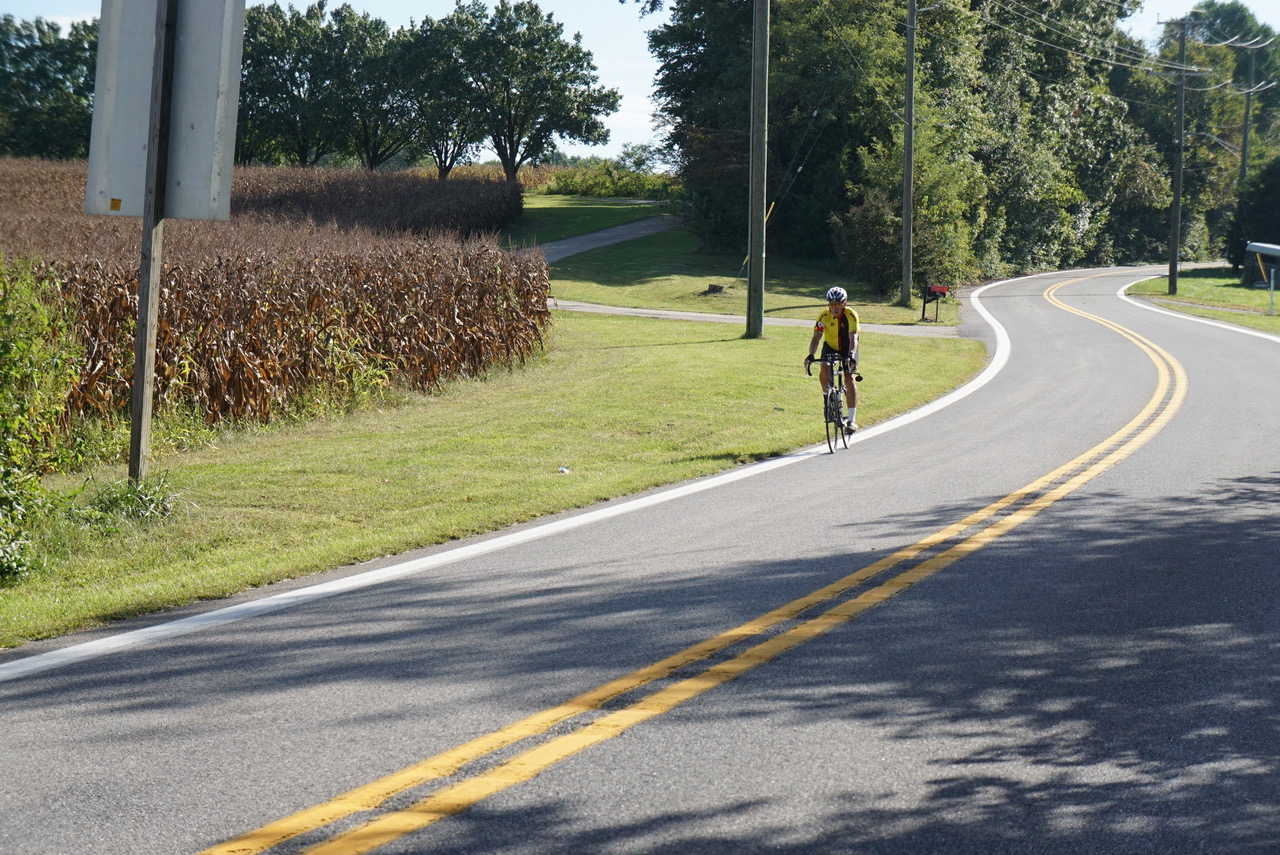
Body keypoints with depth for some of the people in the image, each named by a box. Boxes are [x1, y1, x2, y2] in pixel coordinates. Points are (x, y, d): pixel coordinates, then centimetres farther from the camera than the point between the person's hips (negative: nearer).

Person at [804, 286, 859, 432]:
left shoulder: (851, 315, -28)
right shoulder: (824, 316, -23)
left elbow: (853, 338, -38)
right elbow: (816, 337, -29)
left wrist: (851, 355, -56)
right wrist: (810, 355, -46)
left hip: (847, 349, -2)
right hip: (830, 347, 2)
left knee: (849, 378, -18)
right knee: (824, 373, -25)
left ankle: (852, 419, -18)